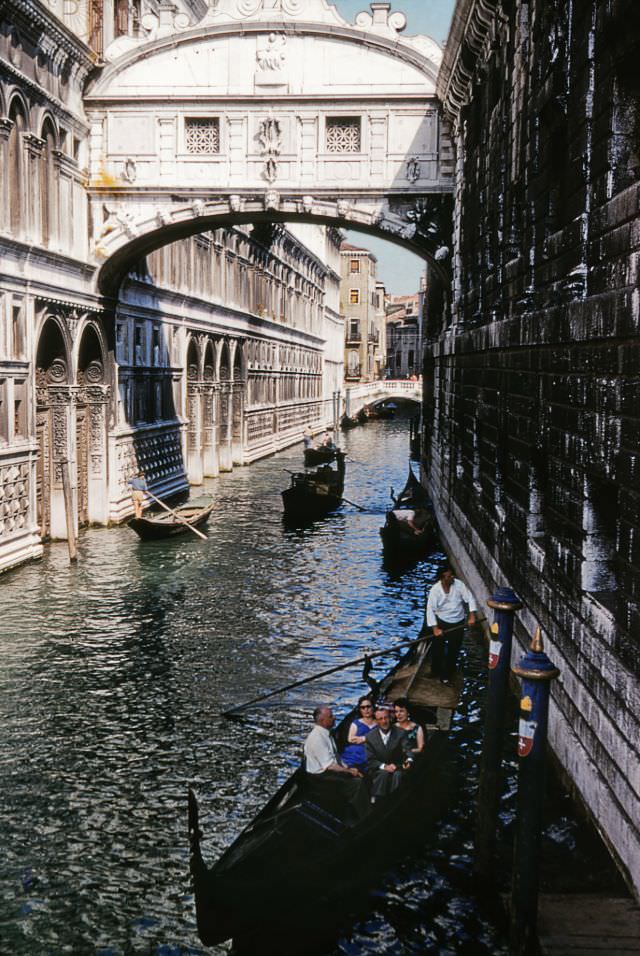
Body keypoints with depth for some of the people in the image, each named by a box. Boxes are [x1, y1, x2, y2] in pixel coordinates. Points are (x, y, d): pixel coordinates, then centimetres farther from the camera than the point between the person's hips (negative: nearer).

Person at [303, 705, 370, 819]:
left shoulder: (326, 733, 8)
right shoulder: (316, 738, -20)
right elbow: (329, 765, -21)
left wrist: (347, 768, 0)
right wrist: (348, 770, -13)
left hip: (331, 771, 9)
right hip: (320, 777, -9)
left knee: (360, 779, -7)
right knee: (357, 783, -20)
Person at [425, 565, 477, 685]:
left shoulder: (459, 584, -15)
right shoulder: (435, 590, -18)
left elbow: (470, 599, -8)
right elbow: (430, 609, -16)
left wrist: (472, 616, -18)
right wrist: (435, 628, -21)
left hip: (457, 623, 1)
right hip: (442, 622, -1)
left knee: (453, 650, 8)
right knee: (437, 649, 9)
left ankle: (447, 675, 24)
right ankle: (436, 671, 32)